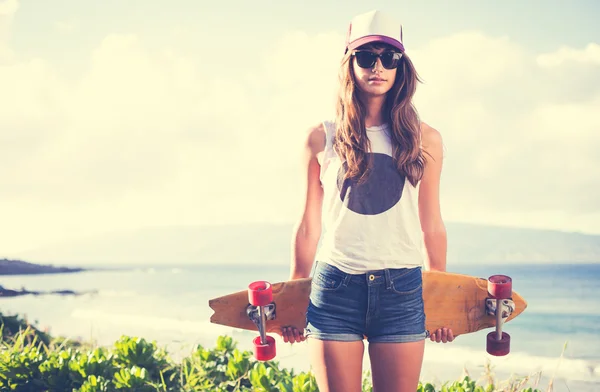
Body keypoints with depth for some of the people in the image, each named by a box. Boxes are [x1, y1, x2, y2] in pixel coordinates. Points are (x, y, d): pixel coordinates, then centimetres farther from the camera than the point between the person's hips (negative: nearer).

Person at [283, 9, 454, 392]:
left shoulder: (425, 140, 5)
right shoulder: (322, 138, 3)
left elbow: (431, 226, 10)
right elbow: (309, 226, 7)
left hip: (402, 290, 1)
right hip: (334, 288, 0)